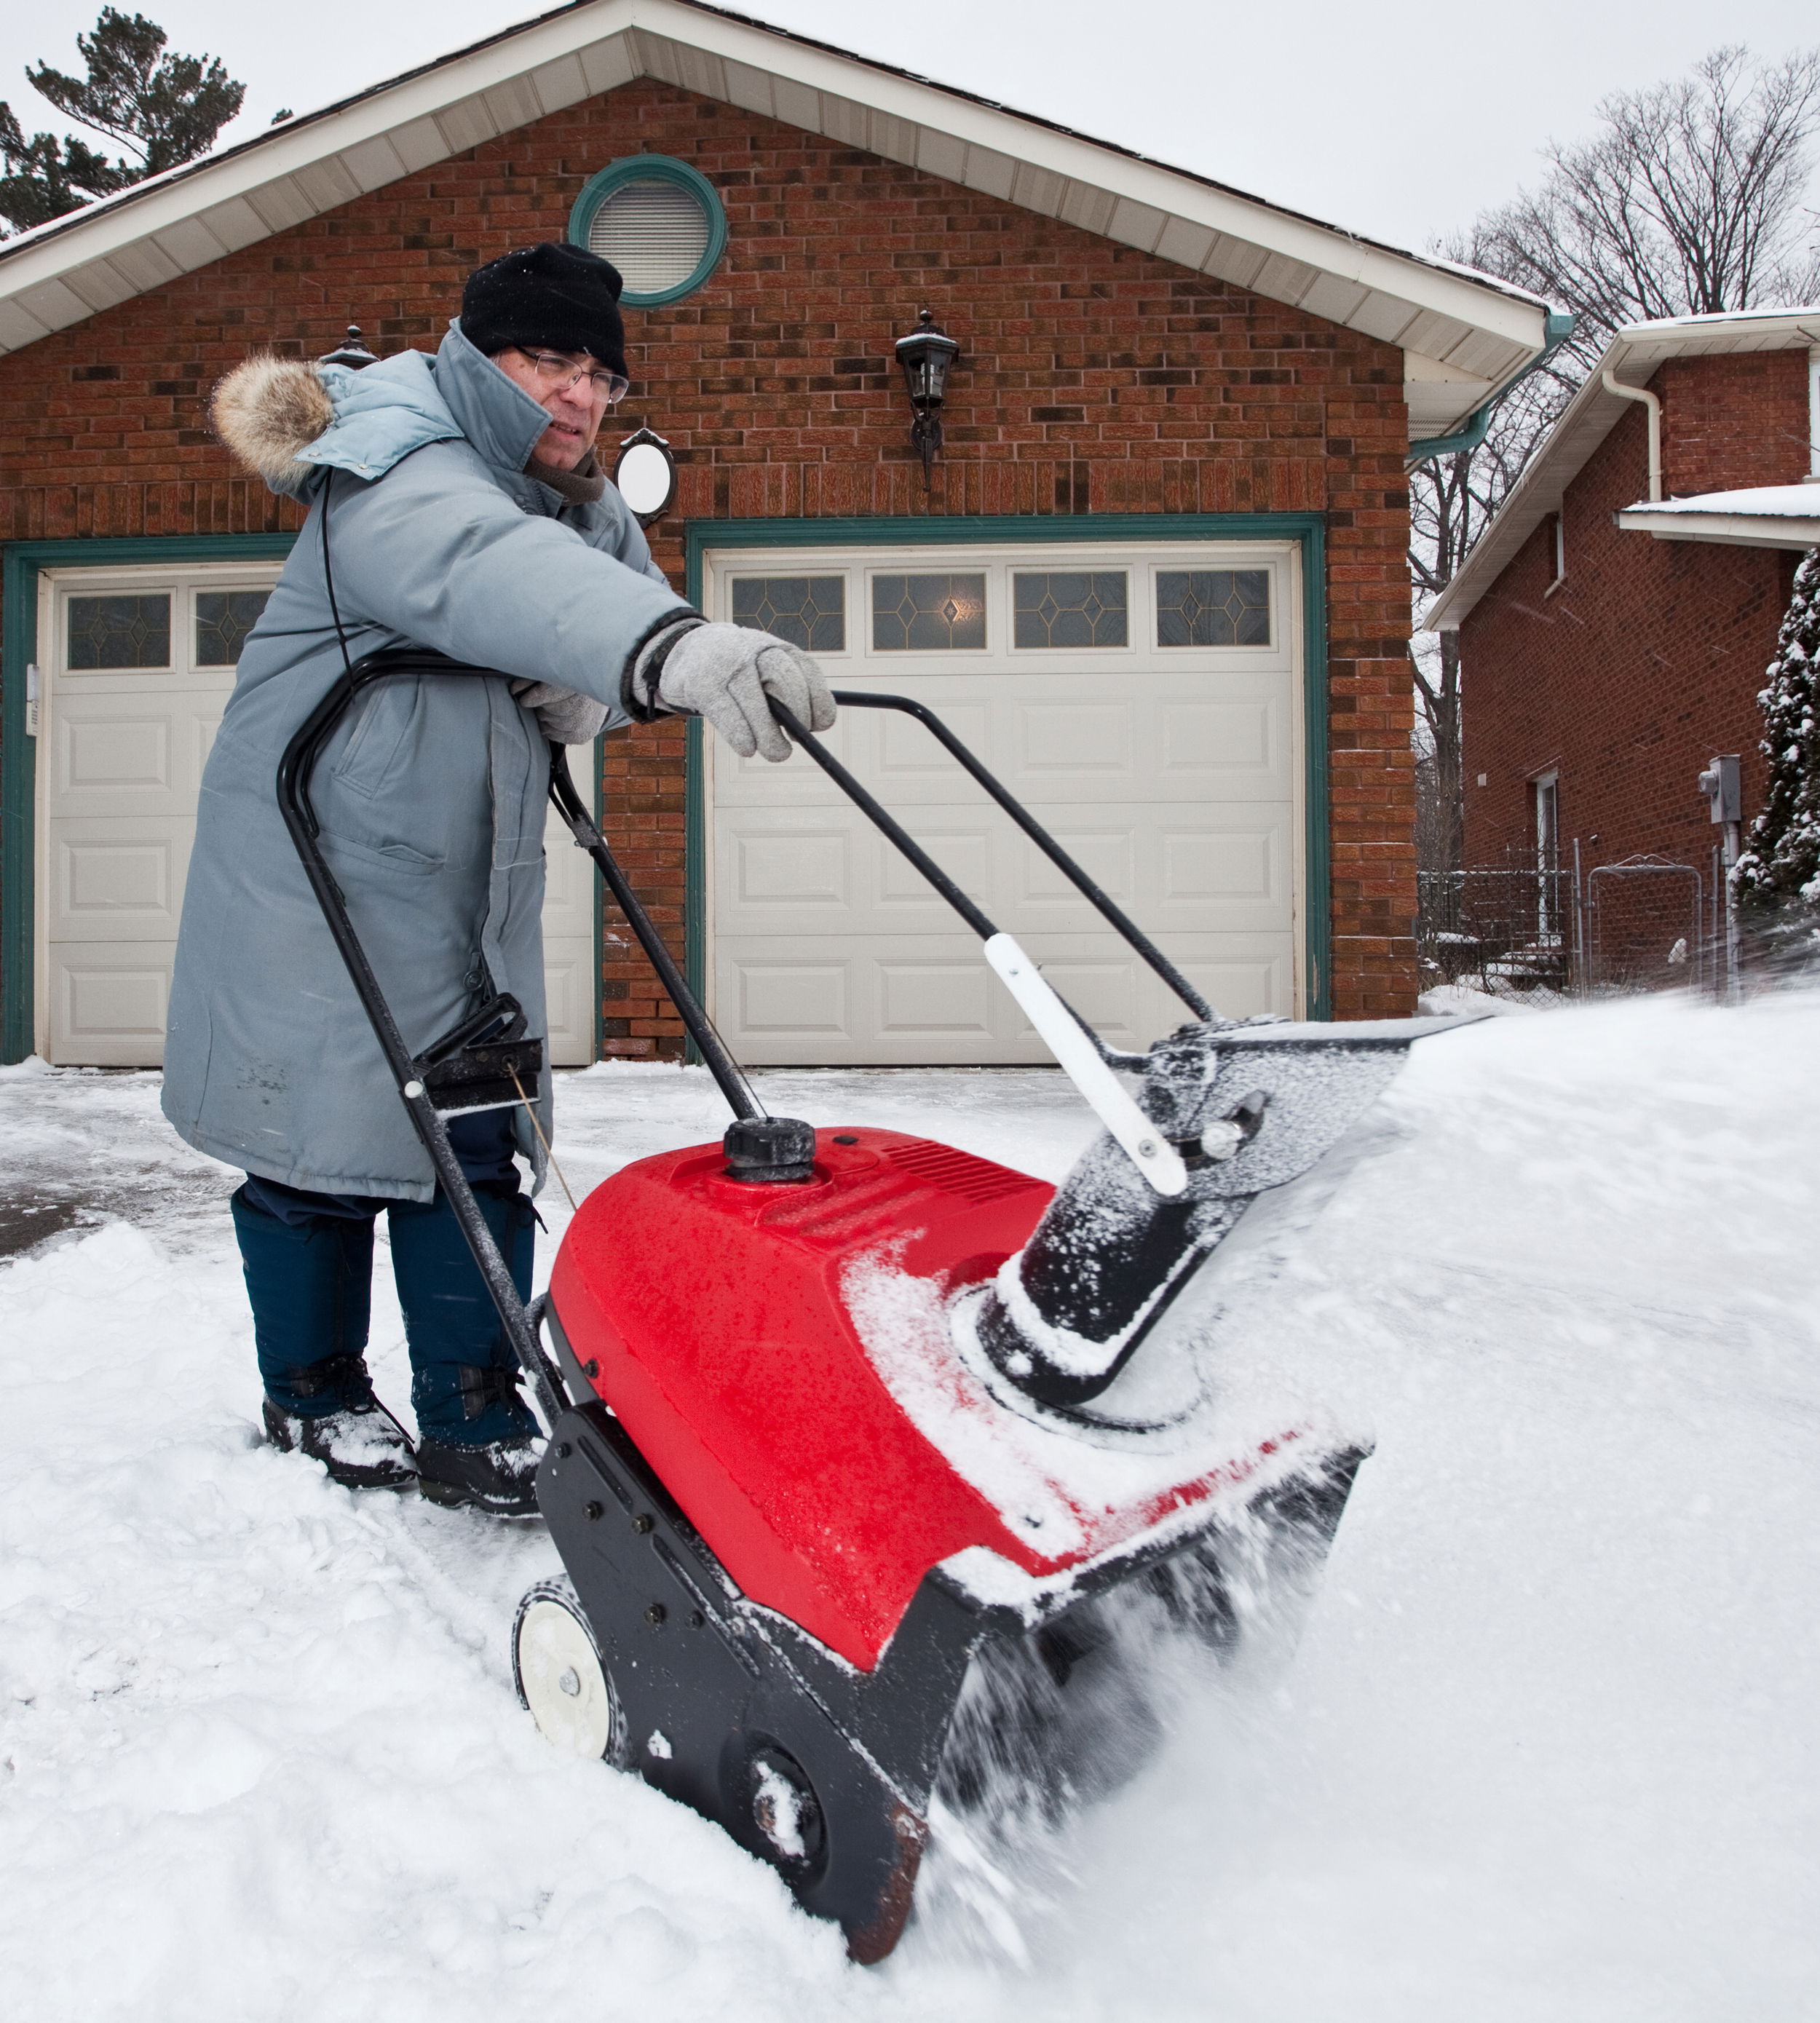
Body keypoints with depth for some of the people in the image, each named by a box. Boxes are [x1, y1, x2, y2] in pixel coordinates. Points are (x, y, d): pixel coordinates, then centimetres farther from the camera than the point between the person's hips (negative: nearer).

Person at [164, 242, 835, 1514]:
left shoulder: (581, 504, 11)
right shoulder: (395, 475, -17)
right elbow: (481, 567, -40)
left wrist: (590, 693, -14)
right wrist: (665, 647, -60)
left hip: (474, 879, 7)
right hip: (325, 869, -7)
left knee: (481, 1147, 4)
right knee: (328, 1132, 1)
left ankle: (476, 1427, 12)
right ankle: (314, 1397, 24)